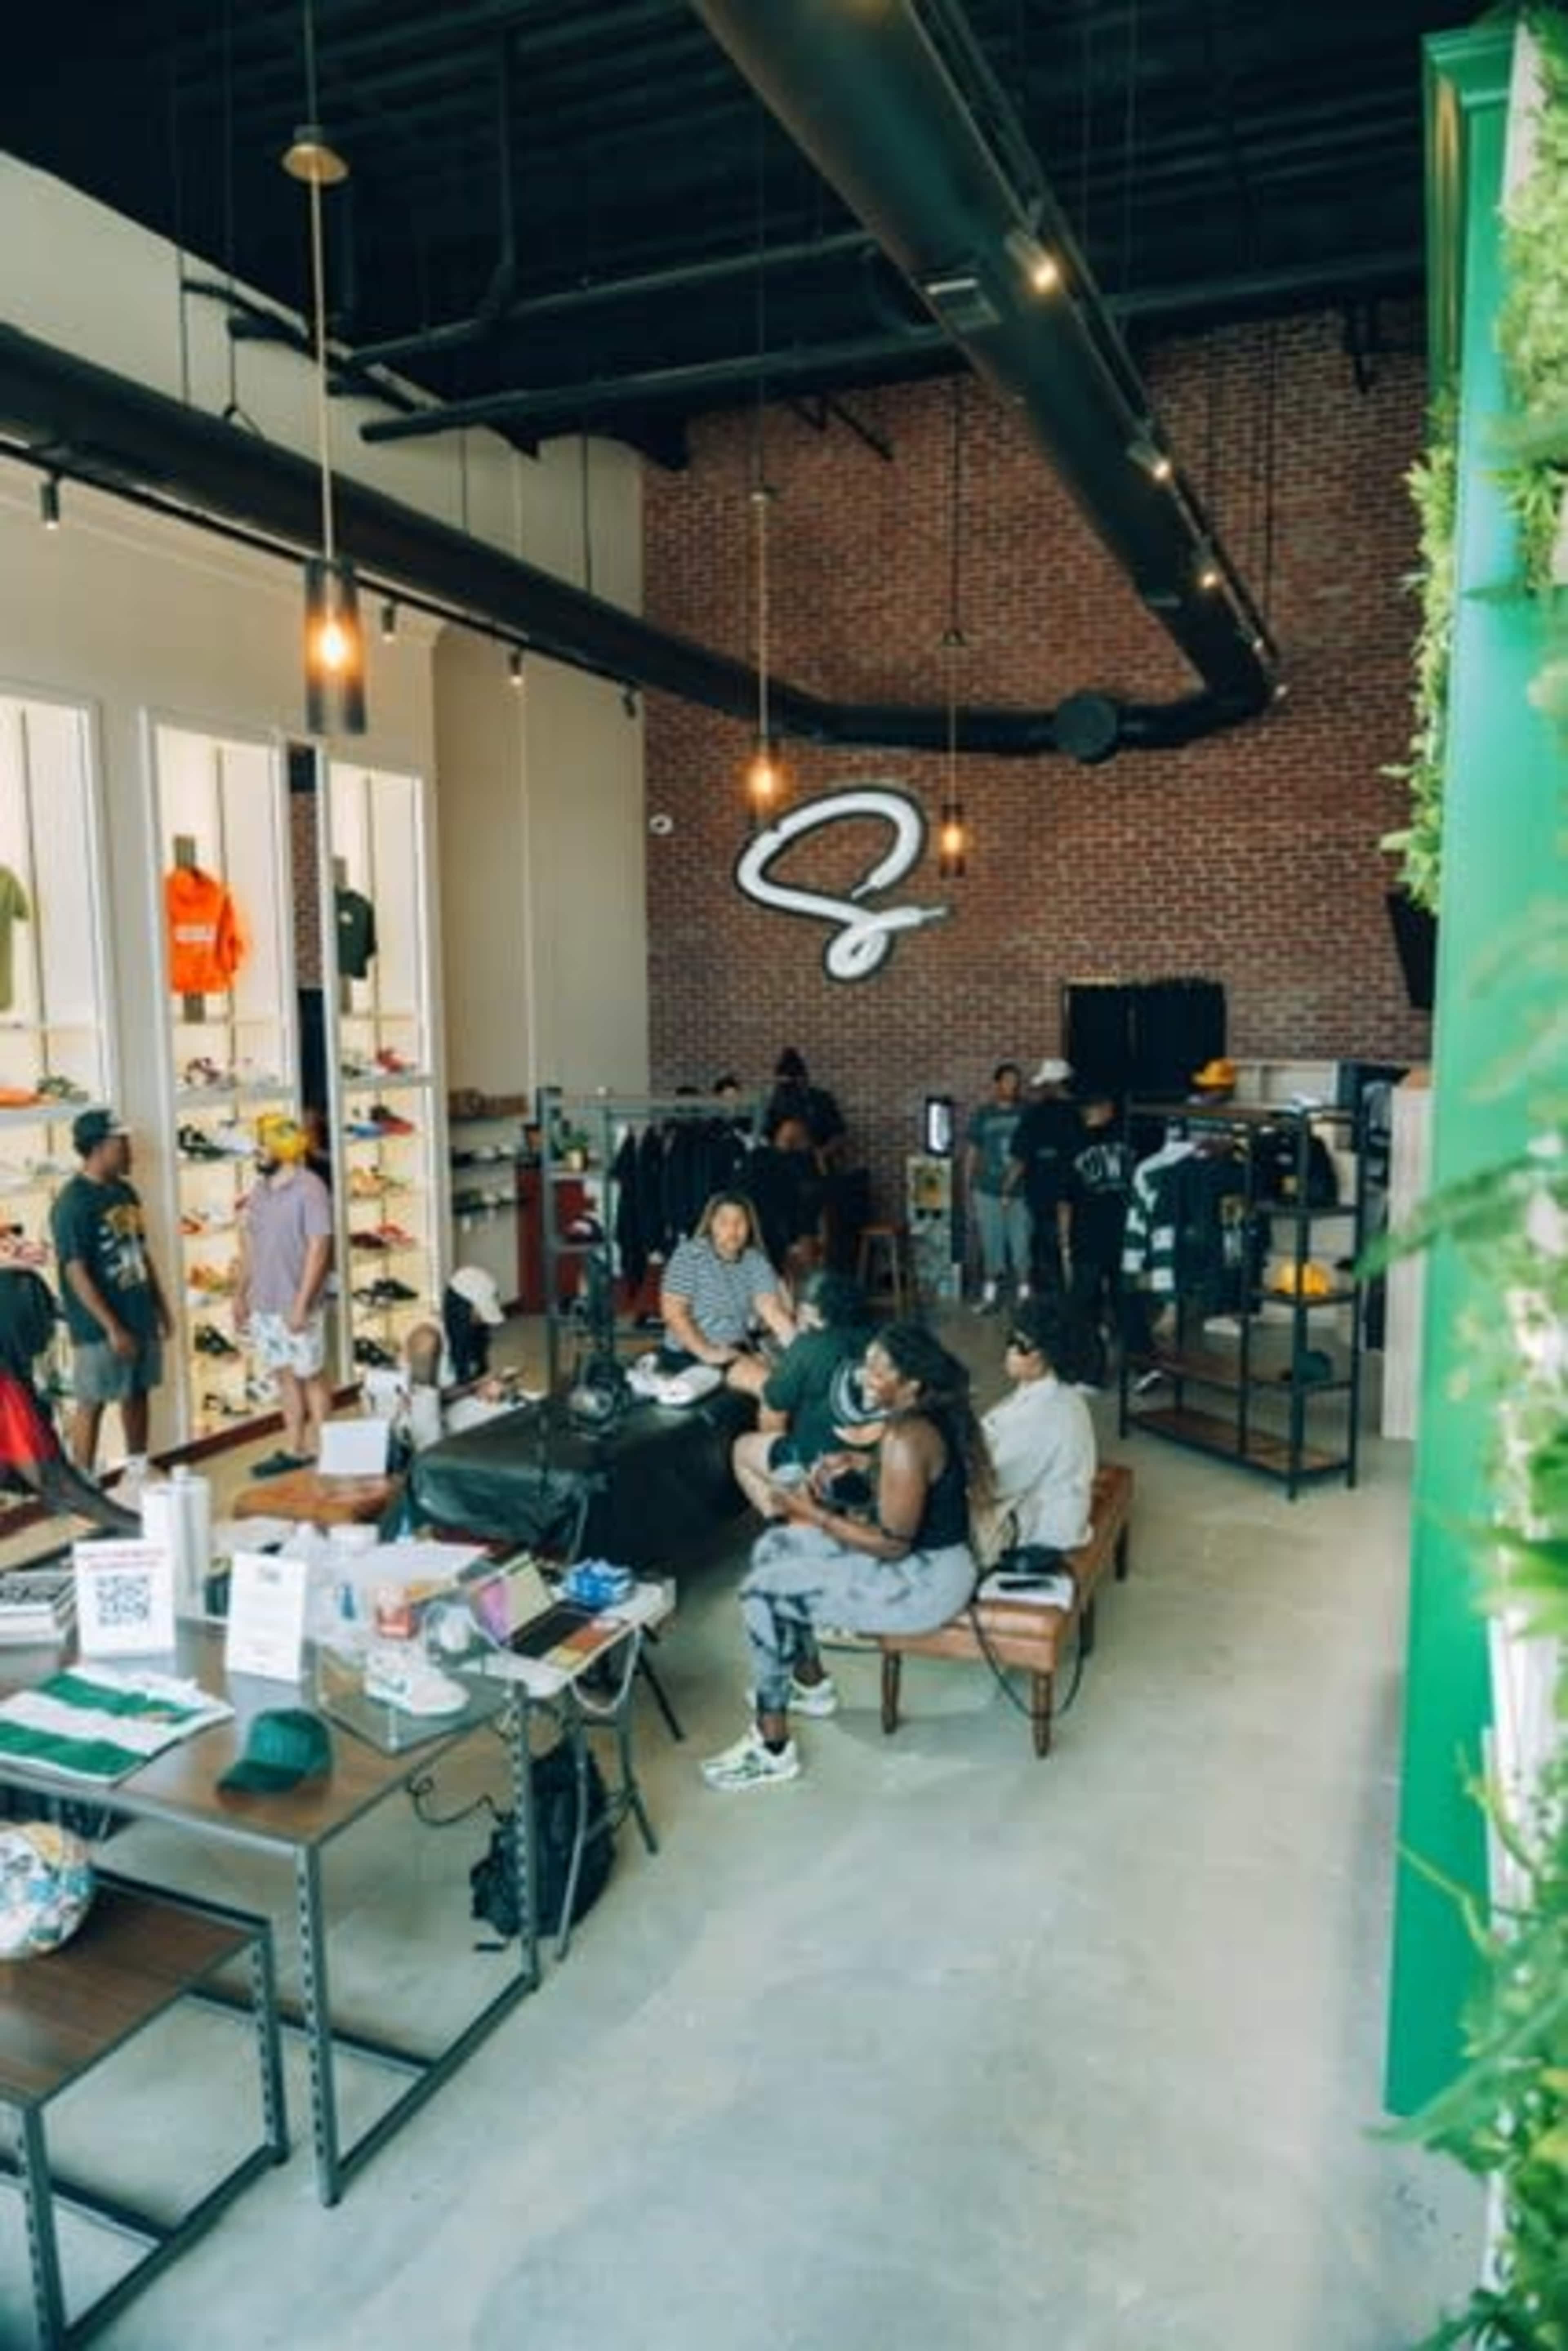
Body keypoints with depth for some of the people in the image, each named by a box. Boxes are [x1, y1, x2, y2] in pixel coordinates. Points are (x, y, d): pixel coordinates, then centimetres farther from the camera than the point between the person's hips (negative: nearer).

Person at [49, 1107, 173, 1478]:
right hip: (99, 1326, -8)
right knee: (92, 1404, 2)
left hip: (140, 1315, 8)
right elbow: (76, 1273, -20)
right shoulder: (73, 1203, -18)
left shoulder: (126, 1191, 7)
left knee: (137, 1393, 17)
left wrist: (161, 1307, 15)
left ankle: (138, 1470, 31)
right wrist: (112, 1327, -22)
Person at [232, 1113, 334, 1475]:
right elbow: (250, 1246, 15)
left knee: (311, 1376, 5)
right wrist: (240, 1295, 13)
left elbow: (318, 1249, -17)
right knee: (284, 1376, 14)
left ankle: (320, 1451, 16)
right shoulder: (260, 1189, 8)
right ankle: (294, 1449, 23)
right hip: (263, 1304, 7)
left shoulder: (310, 1189, -15)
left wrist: (302, 1304, -20)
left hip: (296, 1305, -7)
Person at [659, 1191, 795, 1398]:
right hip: (690, 1354, -5)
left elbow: (773, 1311, -9)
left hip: (738, 1350, 5)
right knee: (765, 1382, -25)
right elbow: (673, 1311, -13)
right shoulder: (690, 1255, -7)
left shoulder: (756, 1263, 3)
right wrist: (707, 1352, -21)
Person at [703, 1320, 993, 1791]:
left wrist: (814, 1513, -18)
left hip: (925, 1579, -10)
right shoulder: (930, 1413, 1)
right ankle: (812, 1684, 27)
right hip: (927, 1550, 10)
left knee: (764, 1592, -11)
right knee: (773, 1547, 13)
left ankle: (773, 1750, -1)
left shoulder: (906, 1437, -28)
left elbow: (893, 1543, -25)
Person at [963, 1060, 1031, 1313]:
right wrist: (968, 1190, 6)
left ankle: (1025, 1296, 13)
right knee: (991, 1245, 8)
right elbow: (972, 1153, 8)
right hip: (988, 1190, 1)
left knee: (1022, 1245, 0)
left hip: (1021, 1191, -1)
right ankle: (989, 1296, 20)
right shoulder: (982, 1115, 4)